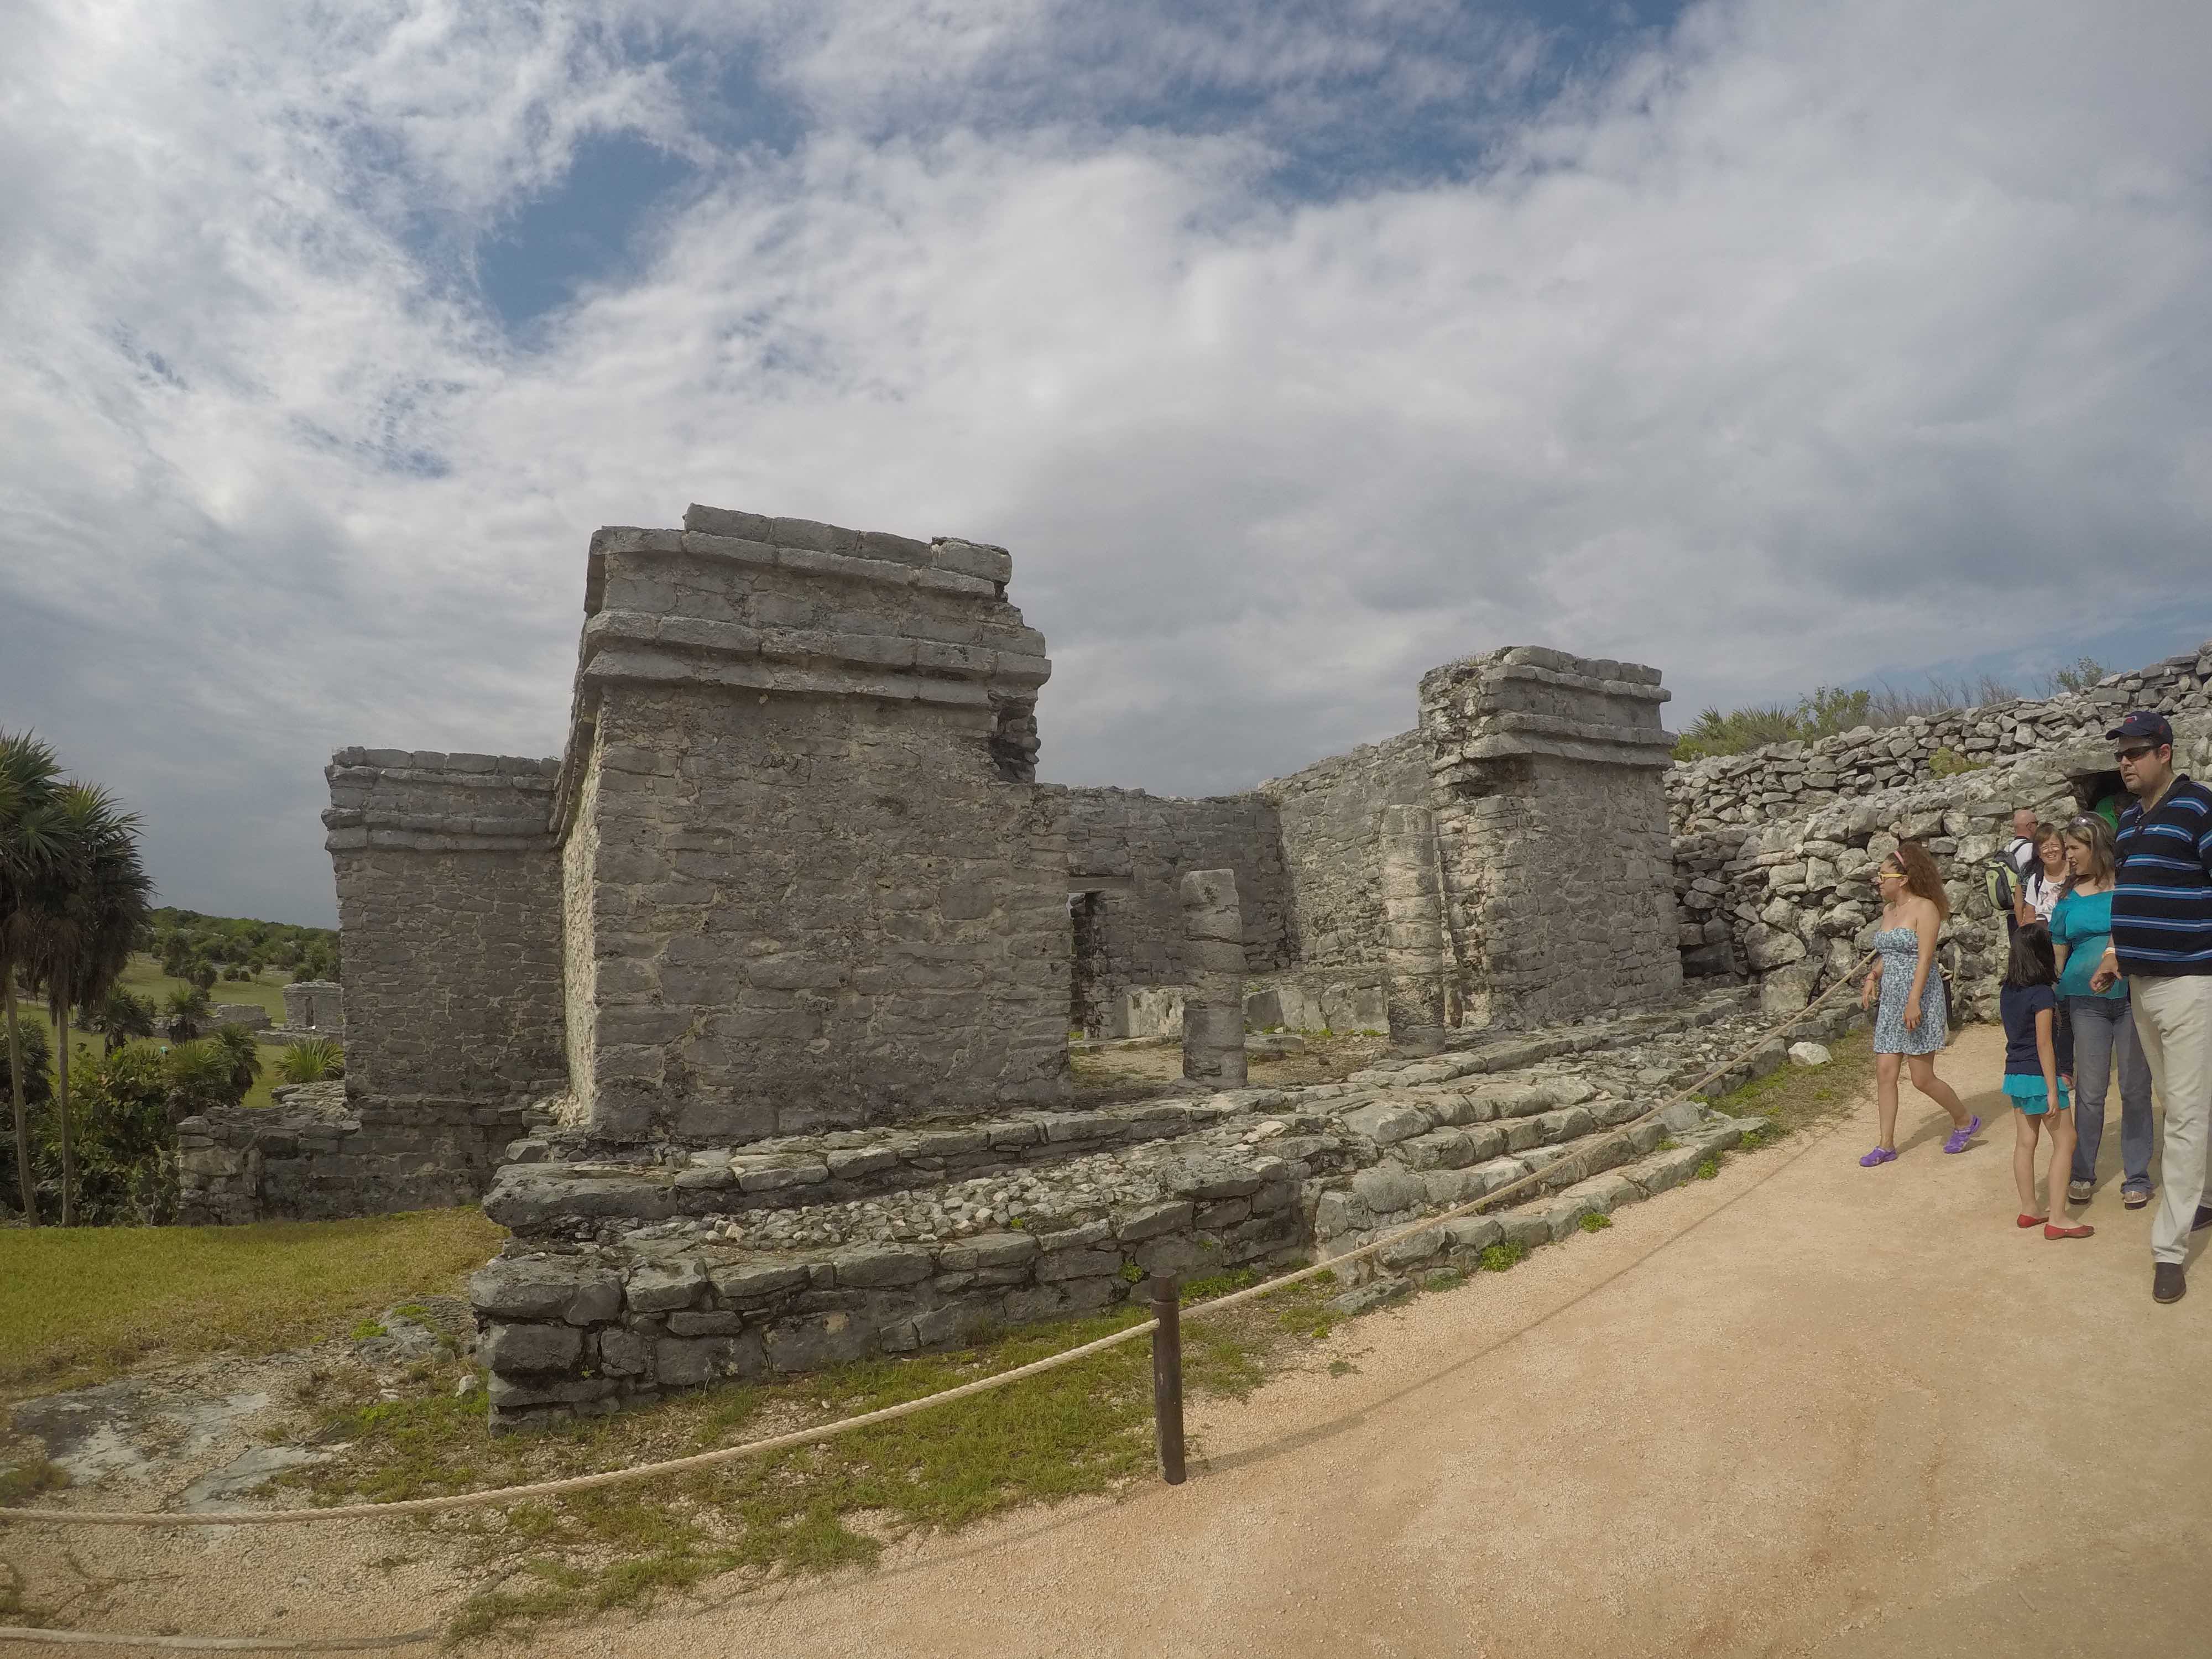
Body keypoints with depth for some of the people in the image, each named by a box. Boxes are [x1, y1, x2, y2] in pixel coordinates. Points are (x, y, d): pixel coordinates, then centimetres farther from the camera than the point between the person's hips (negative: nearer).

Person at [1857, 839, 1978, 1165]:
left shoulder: (1925, 908, -11)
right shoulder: (1888, 910, 12)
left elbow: (1925, 958, -18)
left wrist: (1914, 1001, -24)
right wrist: (1872, 976, 2)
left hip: (1919, 998, -7)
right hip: (1890, 1000, 7)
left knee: (1922, 1079, 1)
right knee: (1884, 1072, 3)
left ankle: (1965, 1121, 27)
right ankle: (1887, 1145, 9)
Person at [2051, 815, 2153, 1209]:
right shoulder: (2070, 897, 8)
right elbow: (2058, 953, 12)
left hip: (2132, 996, -2)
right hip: (2086, 1001, 2)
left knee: (2135, 1089, 5)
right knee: (2089, 1091, 4)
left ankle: (2136, 1177, 17)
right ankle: (2083, 1174, 15)